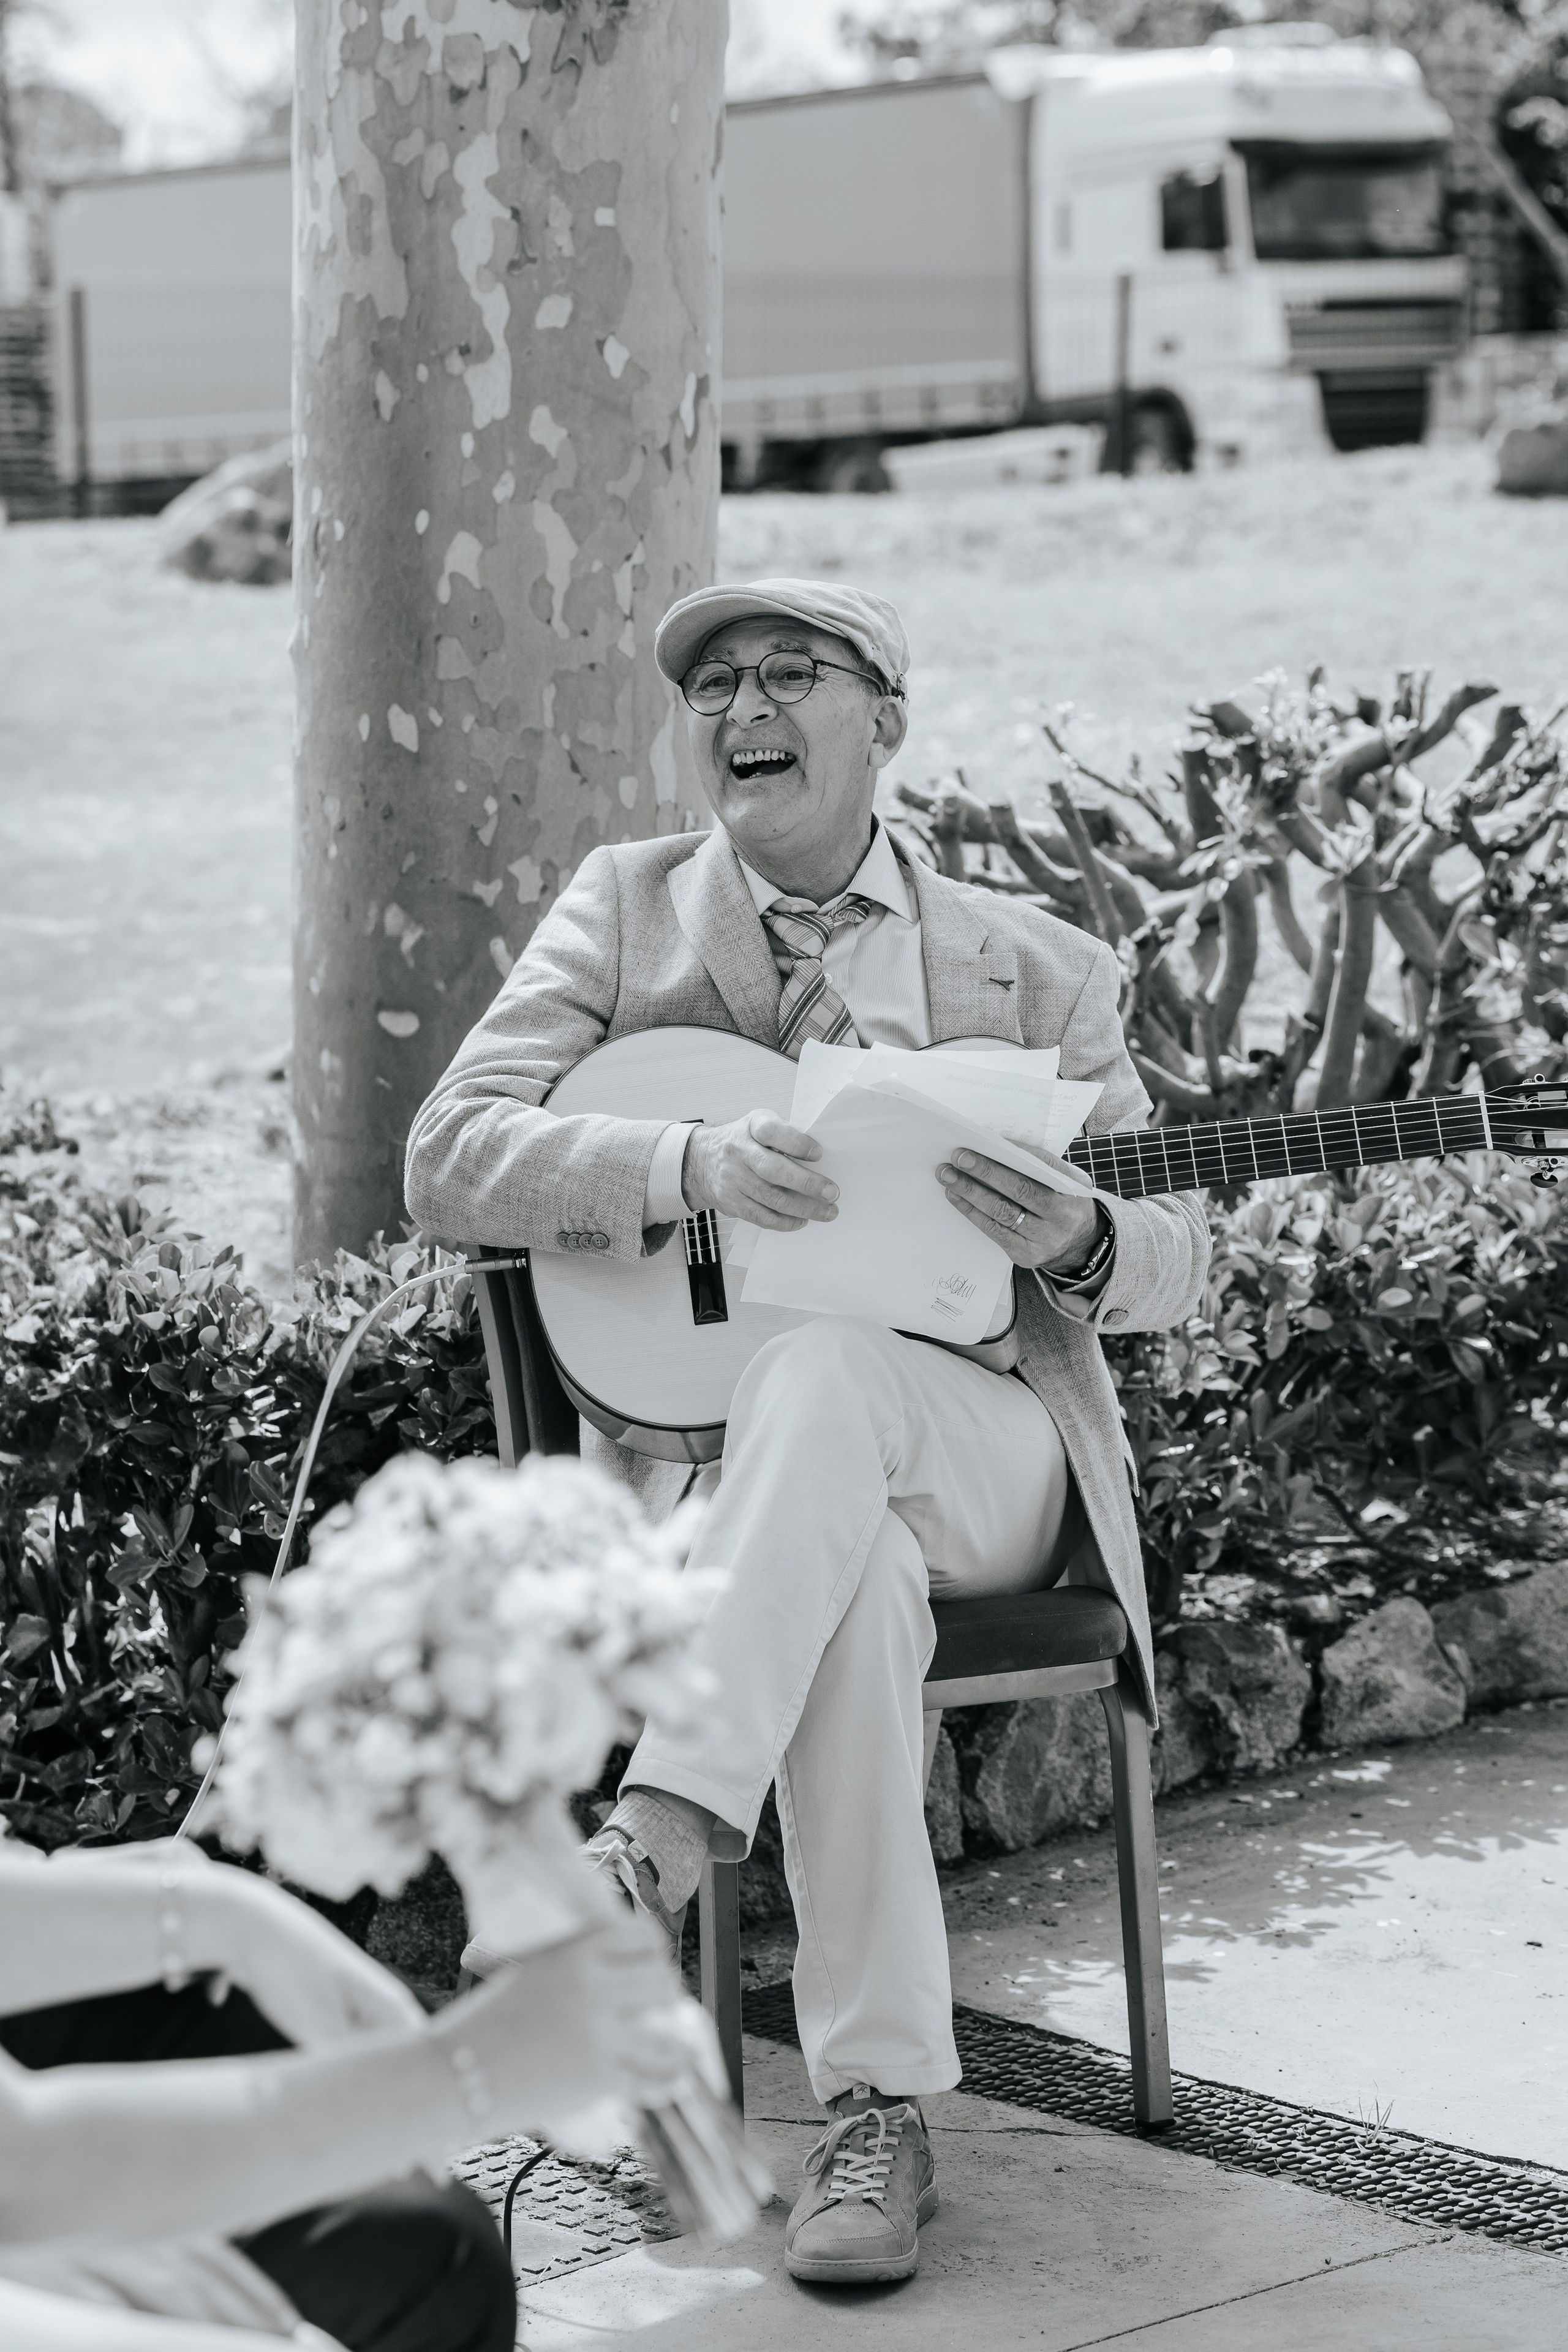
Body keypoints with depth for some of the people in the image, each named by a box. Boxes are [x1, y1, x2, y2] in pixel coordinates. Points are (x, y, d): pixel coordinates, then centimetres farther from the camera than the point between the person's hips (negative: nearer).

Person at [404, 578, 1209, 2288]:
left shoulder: (1028, 966, 11)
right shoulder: (623, 911, 10)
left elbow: (1179, 1259, 11)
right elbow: (450, 1163, -3)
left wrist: (1079, 1244, -14)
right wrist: (693, 1168, -20)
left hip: (987, 1455, 0)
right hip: (701, 1451, 0)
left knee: (819, 1367, -36)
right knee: (856, 1581, -36)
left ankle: (658, 1835, -46)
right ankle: (877, 2109, -35)